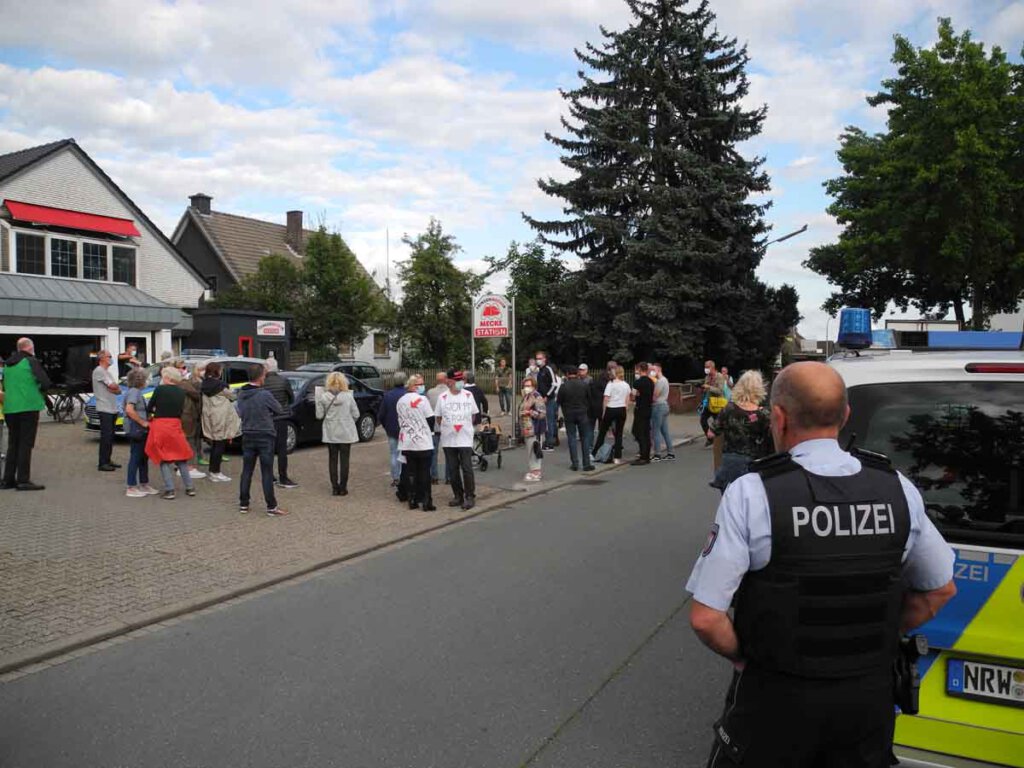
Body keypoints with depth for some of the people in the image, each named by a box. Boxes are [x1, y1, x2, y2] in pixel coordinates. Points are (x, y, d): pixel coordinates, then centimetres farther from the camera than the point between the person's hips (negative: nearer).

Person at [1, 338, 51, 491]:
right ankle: (23, 480, -5)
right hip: (28, 407, -6)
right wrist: (38, 390, 6)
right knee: (26, 444, -4)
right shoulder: (31, 361, -7)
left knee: (13, 444, 14)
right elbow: (45, 383, -13)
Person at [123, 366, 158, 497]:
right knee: (135, 457, -5)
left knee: (143, 457, 15)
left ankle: (144, 484, 24)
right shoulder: (133, 392, -13)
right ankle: (131, 488, 0)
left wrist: (148, 418, 13)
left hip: (141, 430, 10)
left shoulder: (137, 392, 17)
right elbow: (129, 410, -26)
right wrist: (143, 422, -20)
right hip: (136, 430, -10)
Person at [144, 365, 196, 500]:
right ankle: (189, 487, 15)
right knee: (180, 457, 15)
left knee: (163, 459, 5)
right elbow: (180, 410, 8)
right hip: (175, 425, 4)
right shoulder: (181, 392, 3)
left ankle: (169, 490, 1)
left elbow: (149, 408, -1)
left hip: (160, 426, -4)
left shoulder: (160, 389, -9)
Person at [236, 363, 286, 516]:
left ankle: (243, 504, 19)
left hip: (247, 436, 5)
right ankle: (271, 507, 3)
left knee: (247, 471, 13)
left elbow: (240, 413, 11)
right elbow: (279, 410, -6)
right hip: (265, 436, -5)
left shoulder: (241, 394, 1)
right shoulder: (265, 394, -17)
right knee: (267, 473, -1)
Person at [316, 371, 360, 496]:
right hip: (346, 433, -1)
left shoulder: (323, 397, -8)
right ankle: (343, 488, 9)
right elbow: (356, 414, -4)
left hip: (330, 433, 1)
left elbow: (319, 415, -5)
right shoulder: (348, 396, -8)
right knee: (344, 460, 7)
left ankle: (335, 487, 11)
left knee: (332, 459, 11)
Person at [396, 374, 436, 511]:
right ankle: (426, 502, 2)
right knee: (424, 472, 1)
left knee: (412, 471, 10)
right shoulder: (422, 400, -11)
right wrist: (429, 431, 10)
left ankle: (413, 500, 12)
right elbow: (430, 419, -8)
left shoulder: (400, 401, 7)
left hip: (407, 443, 5)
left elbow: (400, 420, 12)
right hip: (423, 442, -5)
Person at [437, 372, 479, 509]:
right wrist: (447, 427, 5)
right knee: (453, 469, 8)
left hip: (465, 438, -1)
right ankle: (458, 496, 20)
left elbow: (473, 414, 11)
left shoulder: (468, 395, 2)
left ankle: (470, 497, 3)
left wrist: (466, 426, 6)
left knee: (467, 468, -5)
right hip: (448, 439, 1)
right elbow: (437, 418, 8)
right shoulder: (442, 397, 0)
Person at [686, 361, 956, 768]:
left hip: (777, 698, -3)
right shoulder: (897, 487, -6)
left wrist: (743, 656, -2)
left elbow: (705, 617, -20)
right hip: (870, 695, 4)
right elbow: (940, 589, 9)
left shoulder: (751, 493, -20)